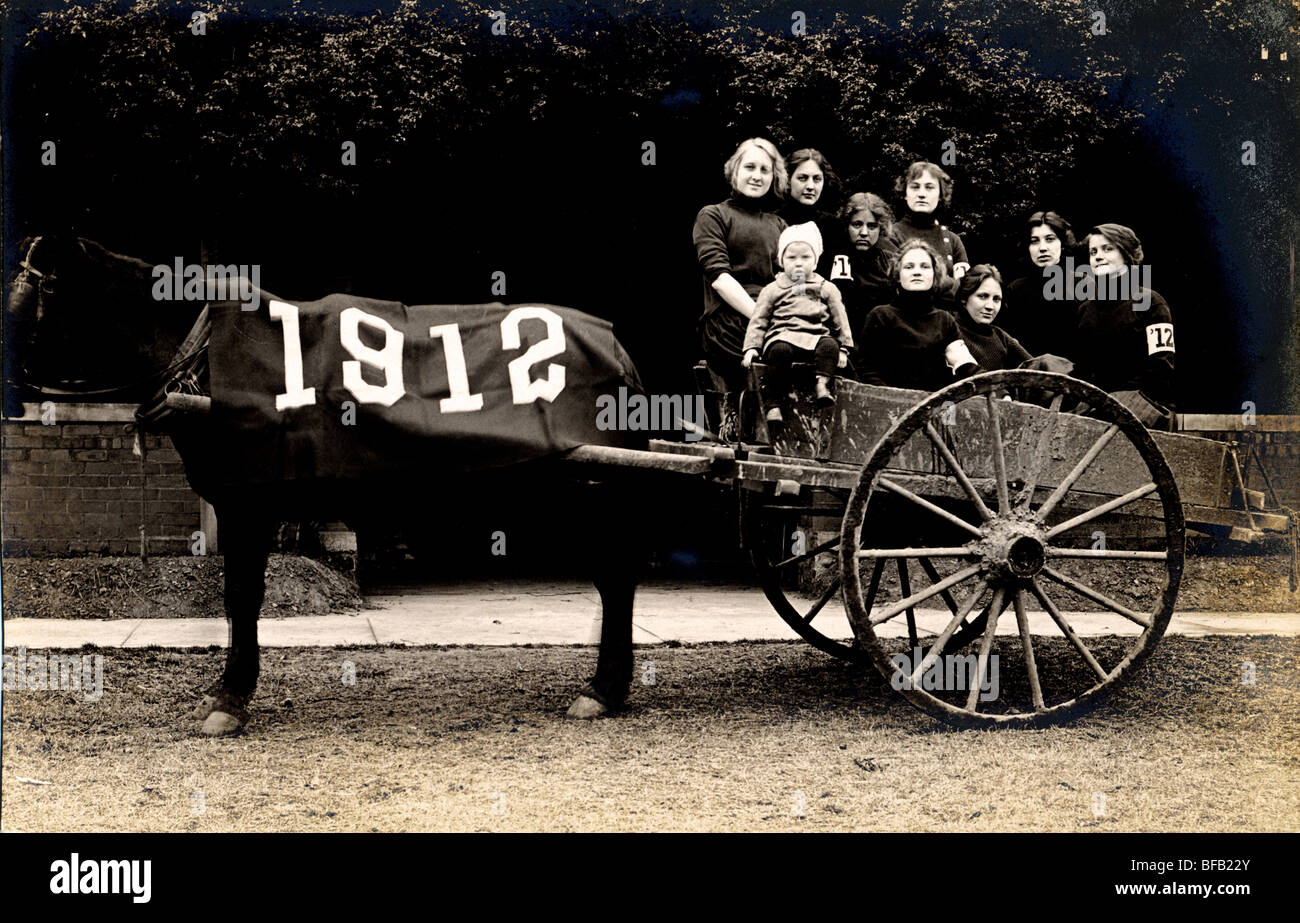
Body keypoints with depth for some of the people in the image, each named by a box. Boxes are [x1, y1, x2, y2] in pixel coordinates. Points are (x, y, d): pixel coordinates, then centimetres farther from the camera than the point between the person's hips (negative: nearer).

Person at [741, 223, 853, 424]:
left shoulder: (826, 289, 17)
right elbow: (758, 321, 13)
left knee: (829, 345, -32)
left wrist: (843, 348, 11)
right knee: (780, 351, -35)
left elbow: (840, 321, 19)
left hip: (816, 337, 1)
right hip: (782, 337, -1)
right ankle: (773, 403, -36)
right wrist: (751, 347, 1)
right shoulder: (772, 290, 15)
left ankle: (823, 385, -42)